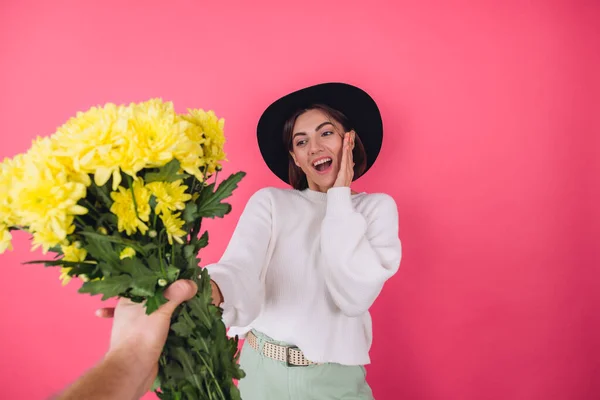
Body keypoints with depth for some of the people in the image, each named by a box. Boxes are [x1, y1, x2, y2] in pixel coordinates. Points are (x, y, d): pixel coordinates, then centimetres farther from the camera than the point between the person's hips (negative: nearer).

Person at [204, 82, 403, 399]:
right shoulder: (268, 201, -4)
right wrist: (207, 291, -43)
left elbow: (355, 295, -19)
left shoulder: (377, 207, -4)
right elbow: (241, 270, -21)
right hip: (262, 371, 1)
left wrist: (339, 196, -14)